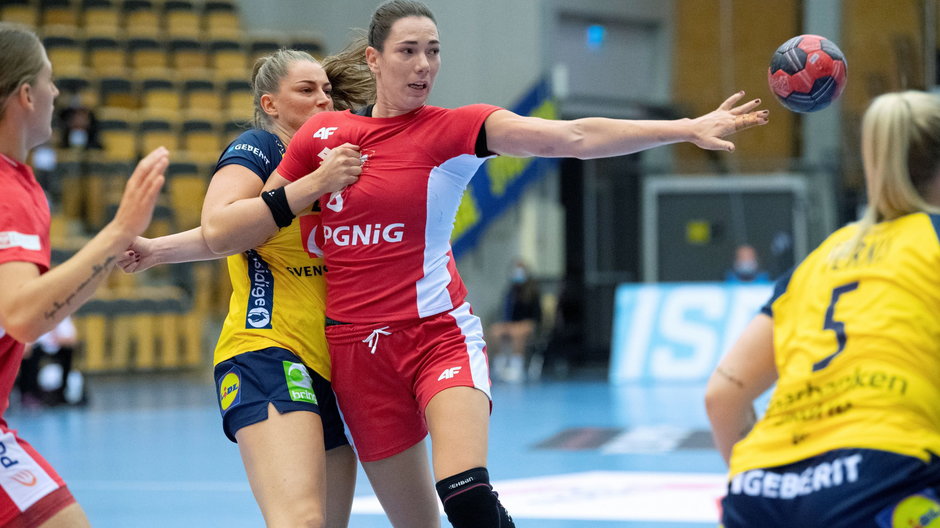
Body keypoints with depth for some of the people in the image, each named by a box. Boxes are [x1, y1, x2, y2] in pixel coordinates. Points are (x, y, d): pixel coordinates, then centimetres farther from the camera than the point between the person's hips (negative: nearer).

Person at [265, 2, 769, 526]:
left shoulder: (455, 129, -3)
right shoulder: (321, 134, 3)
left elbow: (575, 137, -12)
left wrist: (688, 128, -20)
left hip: (440, 334, -2)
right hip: (357, 348, 2)